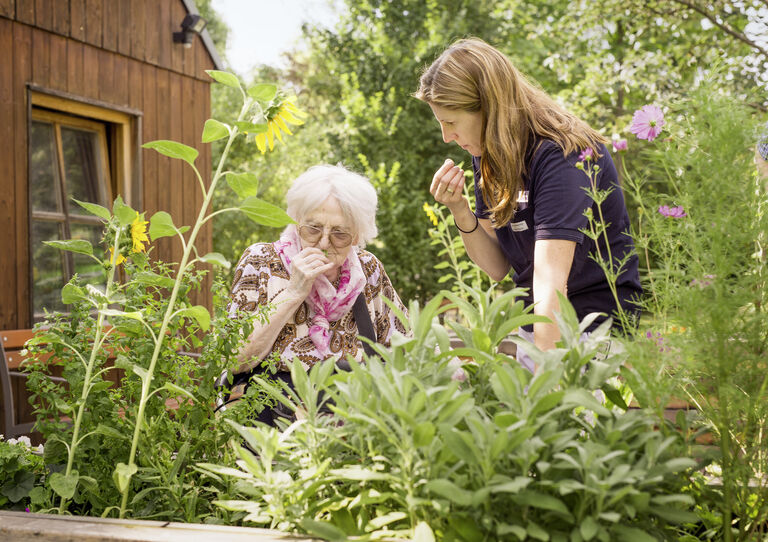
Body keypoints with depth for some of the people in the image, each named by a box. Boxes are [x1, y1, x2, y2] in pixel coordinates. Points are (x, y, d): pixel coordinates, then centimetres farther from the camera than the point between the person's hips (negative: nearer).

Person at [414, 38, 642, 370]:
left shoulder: (561, 155, -20)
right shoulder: (487, 155, 3)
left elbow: (550, 283, -29)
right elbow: (498, 267, 5)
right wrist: (460, 212, -12)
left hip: (596, 325, -7)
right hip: (531, 319, 7)